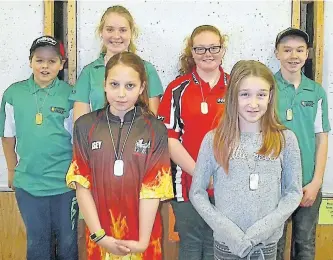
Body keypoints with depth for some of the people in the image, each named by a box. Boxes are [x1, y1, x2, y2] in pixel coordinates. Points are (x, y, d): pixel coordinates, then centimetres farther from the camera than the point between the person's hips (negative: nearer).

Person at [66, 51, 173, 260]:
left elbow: (153, 188, -9)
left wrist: (143, 241, -13)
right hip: (101, 237, 1)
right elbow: (82, 184, -6)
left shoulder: (155, 130, -6)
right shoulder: (85, 126, -3)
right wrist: (99, 235, -11)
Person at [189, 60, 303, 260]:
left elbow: (294, 192, 0)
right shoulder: (214, 140, -7)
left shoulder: (285, 139, -4)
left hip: (267, 243, 1)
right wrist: (226, 228, -13)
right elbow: (197, 192, -3)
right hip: (226, 243, 0)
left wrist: (263, 228, -12)